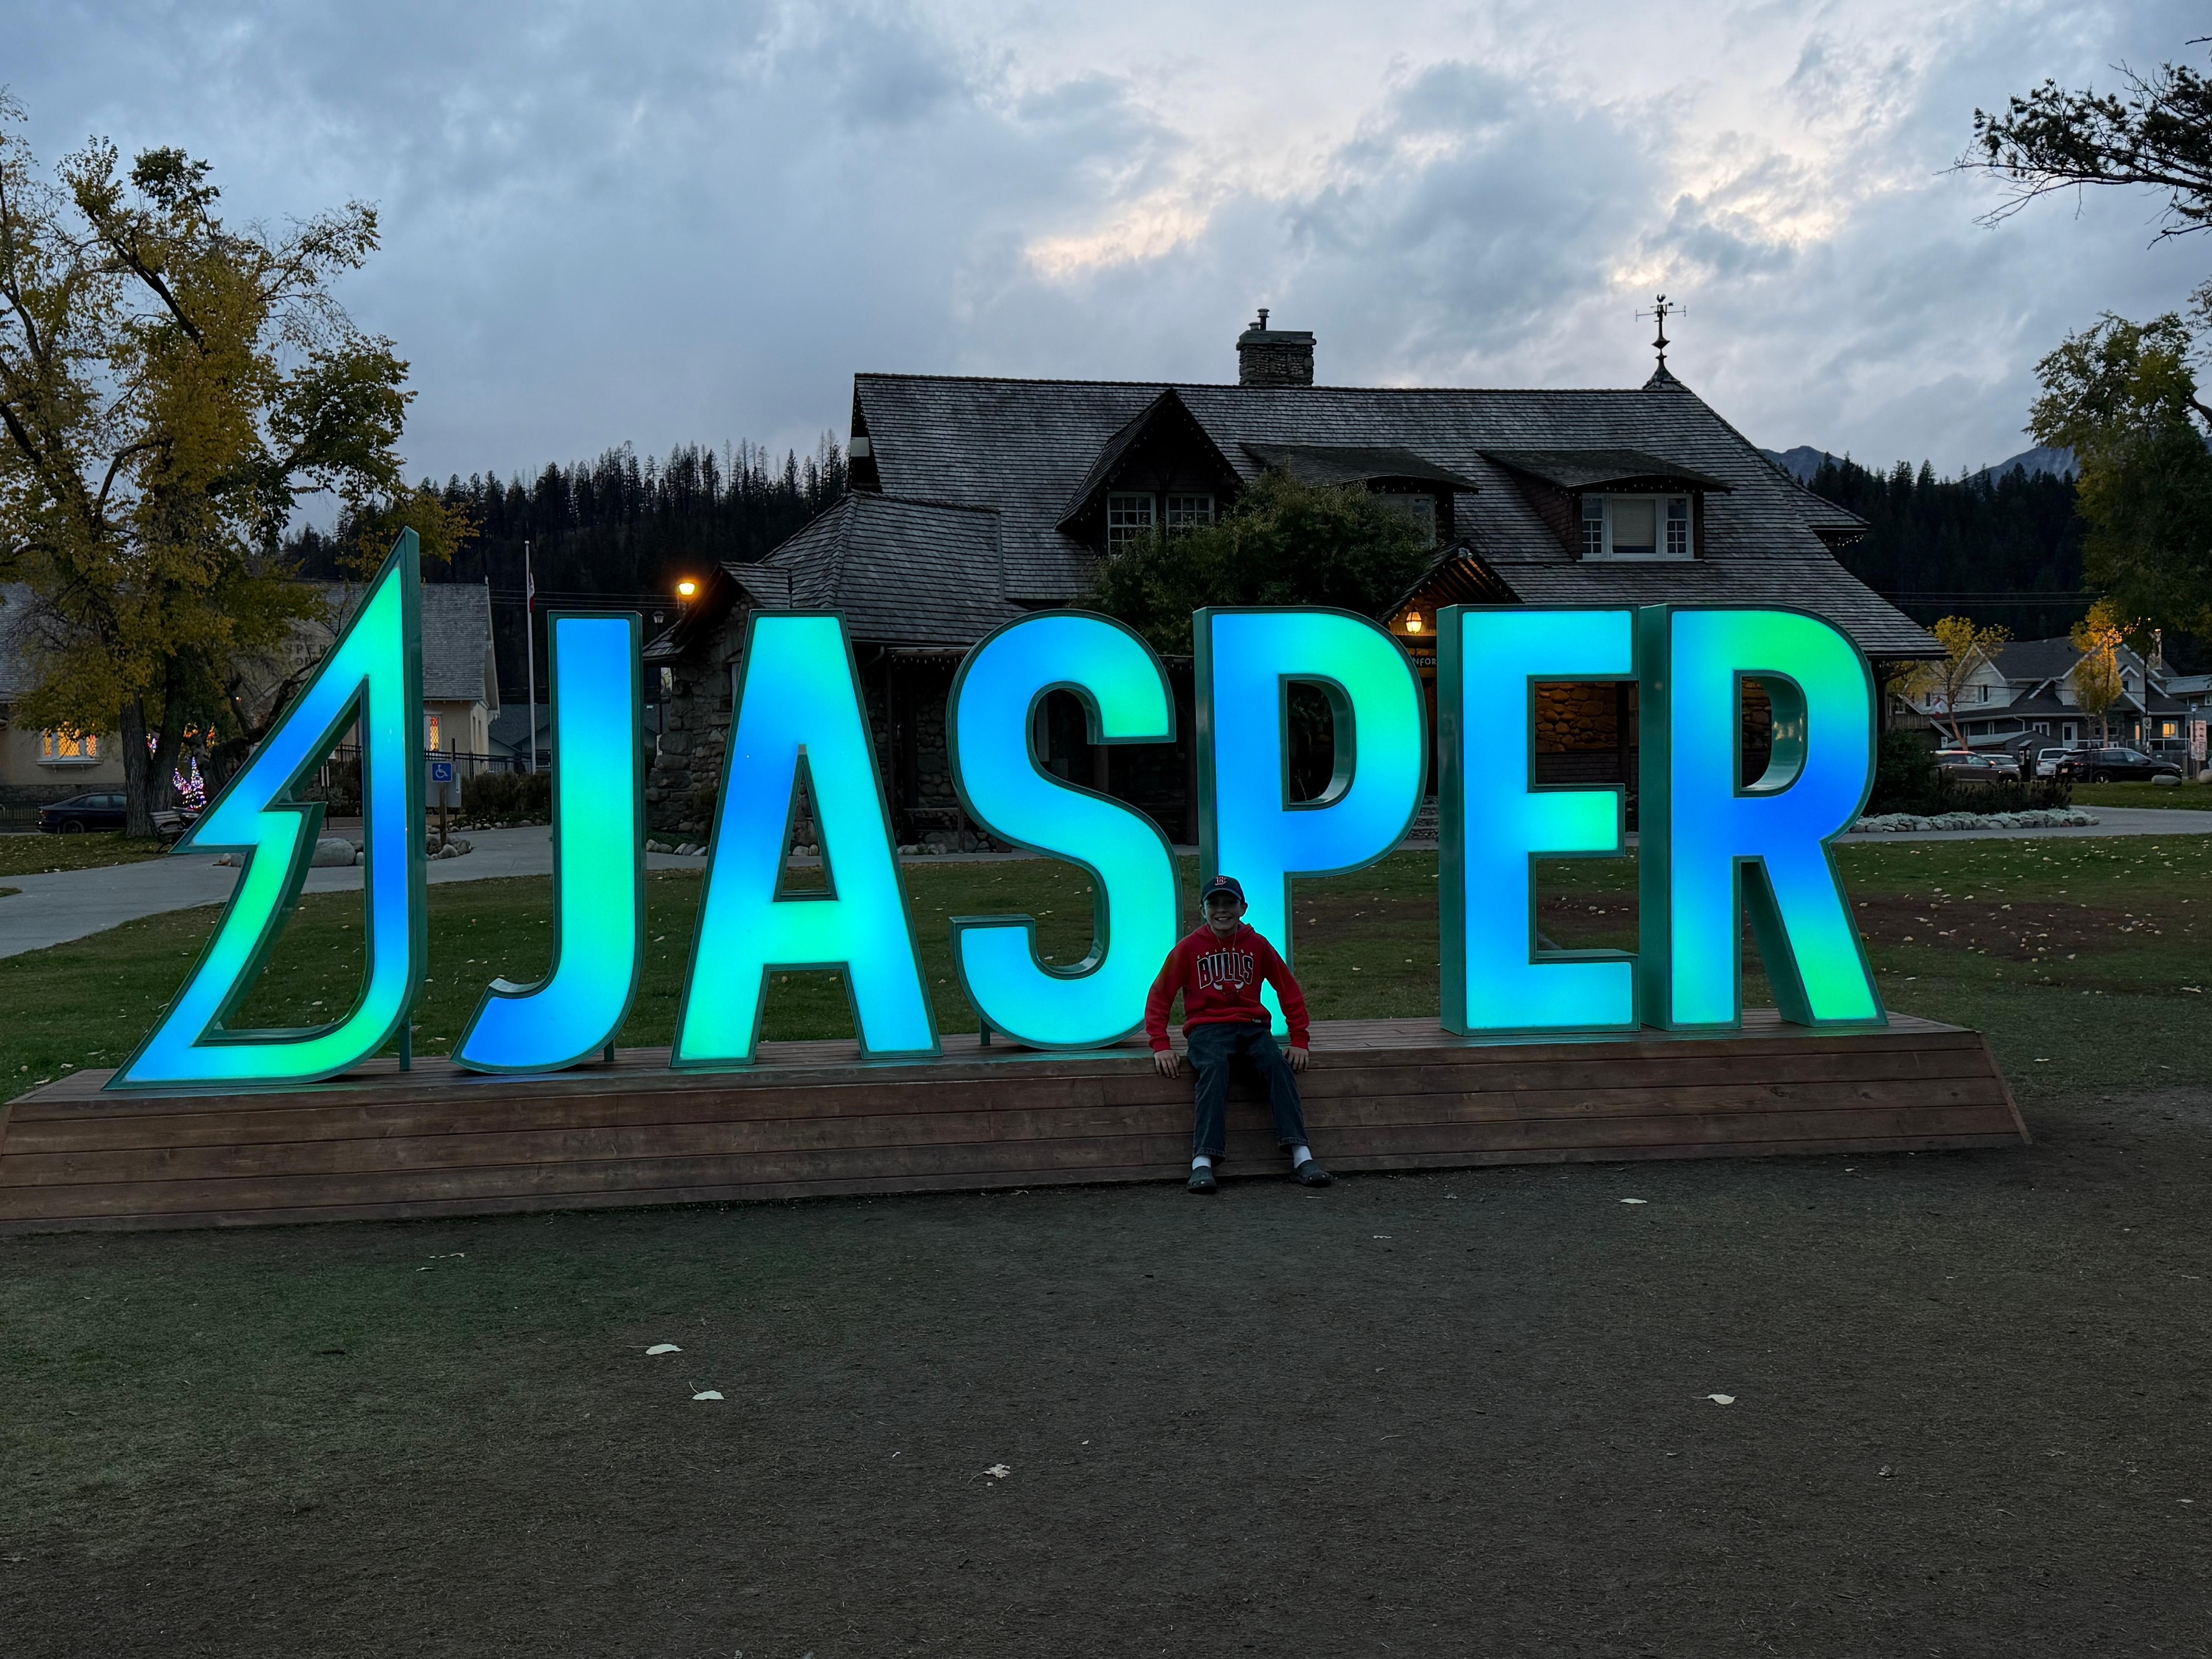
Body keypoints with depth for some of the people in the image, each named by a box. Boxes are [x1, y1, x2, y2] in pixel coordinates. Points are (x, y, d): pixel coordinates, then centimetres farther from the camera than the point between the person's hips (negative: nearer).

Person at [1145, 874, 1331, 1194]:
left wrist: (1299, 1041, 4)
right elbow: (1159, 997, 5)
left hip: (1252, 1027, 2)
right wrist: (1161, 1046, -7)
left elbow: (1290, 992, 13)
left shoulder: (1257, 945, 9)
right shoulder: (1188, 948, 4)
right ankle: (1203, 1161, -43)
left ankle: (1301, 1155, -34)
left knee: (1278, 1065, -28)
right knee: (1214, 1068, -34)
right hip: (1207, 1028, -2)